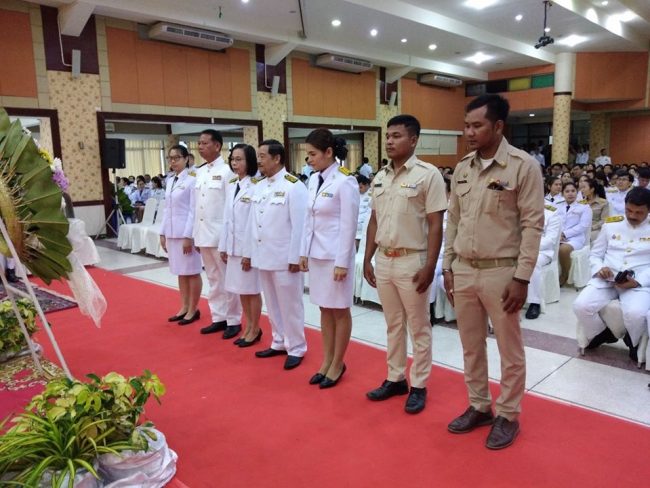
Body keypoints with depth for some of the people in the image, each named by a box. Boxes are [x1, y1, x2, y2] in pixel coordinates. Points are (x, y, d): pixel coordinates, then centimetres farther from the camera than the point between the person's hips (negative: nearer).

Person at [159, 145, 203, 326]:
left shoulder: (192, 180, -10)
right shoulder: (170, 182, 13)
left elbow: (194, 210, -14)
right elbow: (167, 209, 16)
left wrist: (188, 236, -17)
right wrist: (163, 233, 12)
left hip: (186, 232, -8)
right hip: (172, 232, 8)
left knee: (192, 272, 2)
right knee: (180, 272, 13)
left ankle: (193, 310, 12)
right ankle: (184, 307, 23)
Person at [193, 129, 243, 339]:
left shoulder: (227, 171, -10)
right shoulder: (199, 173, 11)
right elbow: (196, 206, 13)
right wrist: (195, 234, 12)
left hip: (221, 235, -7)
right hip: (203, 234, 7)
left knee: (227, 281, 3)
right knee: (213, 280, 14)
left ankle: (233, 321, 14)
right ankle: (219, 318, 24)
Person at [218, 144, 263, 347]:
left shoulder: (256, 186, -14)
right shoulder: (231, 185, 9)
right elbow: (227, 217, 11)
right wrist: (223, 246, 11)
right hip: (233, 244, 7)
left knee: (252, 289, 5)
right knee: (241, 289, 15)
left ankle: (255, 330, 19)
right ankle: (248, 327, 28)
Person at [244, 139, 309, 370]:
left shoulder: (293, 186, -11)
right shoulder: (259, 186, 11)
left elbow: (299, 225, -14)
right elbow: (253, 222, 13)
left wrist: (295, 258, -16)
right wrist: (248, 251, 13)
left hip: (284, 258, -7)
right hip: (263, 256, 7)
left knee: (290, 305, 3)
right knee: (272, 304, 16)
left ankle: (296, 349, 16)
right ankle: (279, 343, 30)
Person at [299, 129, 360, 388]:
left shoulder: (345, 182, -14)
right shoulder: (314, 180, 7)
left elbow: (349, 226, -15)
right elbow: (309, 218, 12)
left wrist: (342, 262, -16)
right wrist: (304, 252, 11)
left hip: (335, 254, -7)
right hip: (316, 253, 7)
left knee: (340, 311, 7)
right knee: (325, 309, 14)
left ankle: (337, 364, 21)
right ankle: (327, 360, 27)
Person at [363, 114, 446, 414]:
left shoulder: (428, 175, -10)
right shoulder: (379, 177, 9)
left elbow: (435, 225, -12)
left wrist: (429, 266, -16)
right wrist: (367, 259, 11)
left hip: (412, 260, -6)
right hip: (383, 260, 6)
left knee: (418, 328, 7)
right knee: (393, 325, 17)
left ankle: (418, 386, 21)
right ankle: (395, 379, 30)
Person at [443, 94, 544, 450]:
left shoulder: (524, 166, -9)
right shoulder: (462, 168, 7)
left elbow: (533, 225, -10)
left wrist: (522, 277, -14)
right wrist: (447, 266, 9)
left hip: (501, 273, -5)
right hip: (463, 271, 5)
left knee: (510, 350, 9)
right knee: (471, 346, 15)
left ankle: (508, 416, 28)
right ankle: (479, 407, 33)